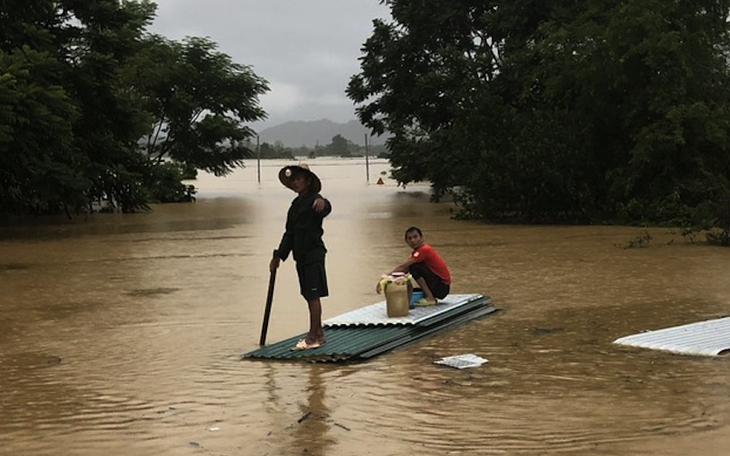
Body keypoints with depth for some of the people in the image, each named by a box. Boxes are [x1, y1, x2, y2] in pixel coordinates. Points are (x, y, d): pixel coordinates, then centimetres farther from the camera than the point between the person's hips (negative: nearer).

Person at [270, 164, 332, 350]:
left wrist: (323, 203, -60)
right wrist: (279, 256, 21)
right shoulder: (296, 204, 16)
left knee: (313, 295, -5)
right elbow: (289, 233, 21)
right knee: (309, 296, 12)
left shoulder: (314, 201, -11)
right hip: (301, 255, 9)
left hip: (314, 253, -9)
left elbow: (326, 209, -36)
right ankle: (319, 334, 21)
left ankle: (312, 337, -2)